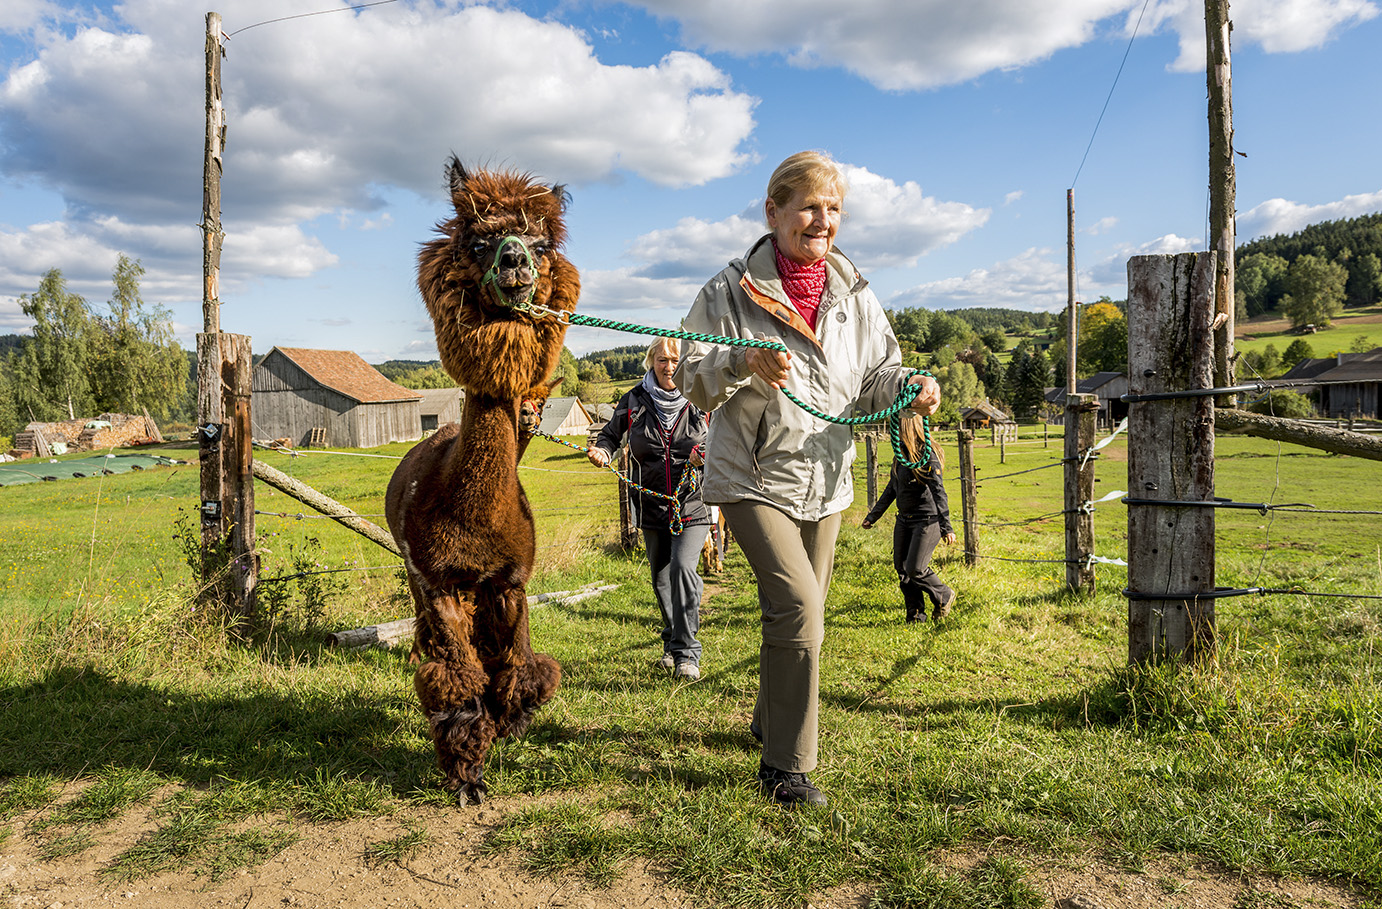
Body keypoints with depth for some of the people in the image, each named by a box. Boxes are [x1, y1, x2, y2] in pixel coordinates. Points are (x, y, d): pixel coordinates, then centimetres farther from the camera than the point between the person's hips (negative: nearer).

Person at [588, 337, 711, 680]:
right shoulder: (635, 400, 1)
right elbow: (611, 432, 12)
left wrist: (707, 455, -19)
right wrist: (601, 450, -10)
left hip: (693, 503, -3)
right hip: (652, 506, 3)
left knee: (683, 566, -22)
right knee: (661, 579, 14)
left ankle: (687, 653, -12)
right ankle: (672, 644, 36)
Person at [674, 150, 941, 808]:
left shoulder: (853, 295, 5)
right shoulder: (732, 288, -7)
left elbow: (875, 375, 7)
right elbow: (692, 377, -10)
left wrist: (910, 386, -15)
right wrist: (742, 363, -30)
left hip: (825, 480, 5)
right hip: (752, 477, -5)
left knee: (801, 615, 16)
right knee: (797, 606, -18)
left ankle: (769, 723, 41)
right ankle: (785, 767, -3)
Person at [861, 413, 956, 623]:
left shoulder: (927, 455, -14)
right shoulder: (900, 455, 11)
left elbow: (938, 491, -18)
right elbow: (891, 489, 19)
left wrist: (947, 527, -22)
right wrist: (873, 516, 22)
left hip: (927, 521, -8)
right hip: (904, 520, 8)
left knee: (915, 569, -9)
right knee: (902, 568, 6)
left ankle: (944, 597, 18)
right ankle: (916, 615, 18)